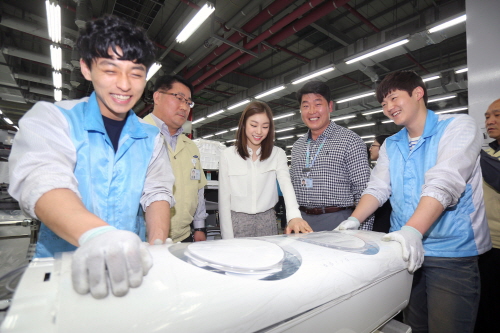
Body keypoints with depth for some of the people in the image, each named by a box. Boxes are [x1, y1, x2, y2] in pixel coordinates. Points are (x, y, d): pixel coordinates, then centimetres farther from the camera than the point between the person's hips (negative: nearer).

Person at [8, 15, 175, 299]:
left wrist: (157, 248, -17)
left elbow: (157, 193, 0)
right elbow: (41, 180, -21)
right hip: (61, 265, -1)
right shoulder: (51, 118, -4)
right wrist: (94, 234, -40)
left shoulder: (151, 138, 5)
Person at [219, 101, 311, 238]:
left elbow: (286, 183, -17)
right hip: (238, 221, -1)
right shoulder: (228, 155, -4)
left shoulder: (278, 154, -1)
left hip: (267, 221, 1)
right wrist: (228, 238, -5)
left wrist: (294, 215, -36)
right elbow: (224, 198, -3)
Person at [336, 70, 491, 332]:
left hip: (452, 254, -4)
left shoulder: (458, 127, -8)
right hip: (406, 250, 5)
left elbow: (443, 185, -24)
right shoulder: (390, 145, 8)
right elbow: (378, 188, 2)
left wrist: (413, 230, -35)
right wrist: (353, 220, -14)